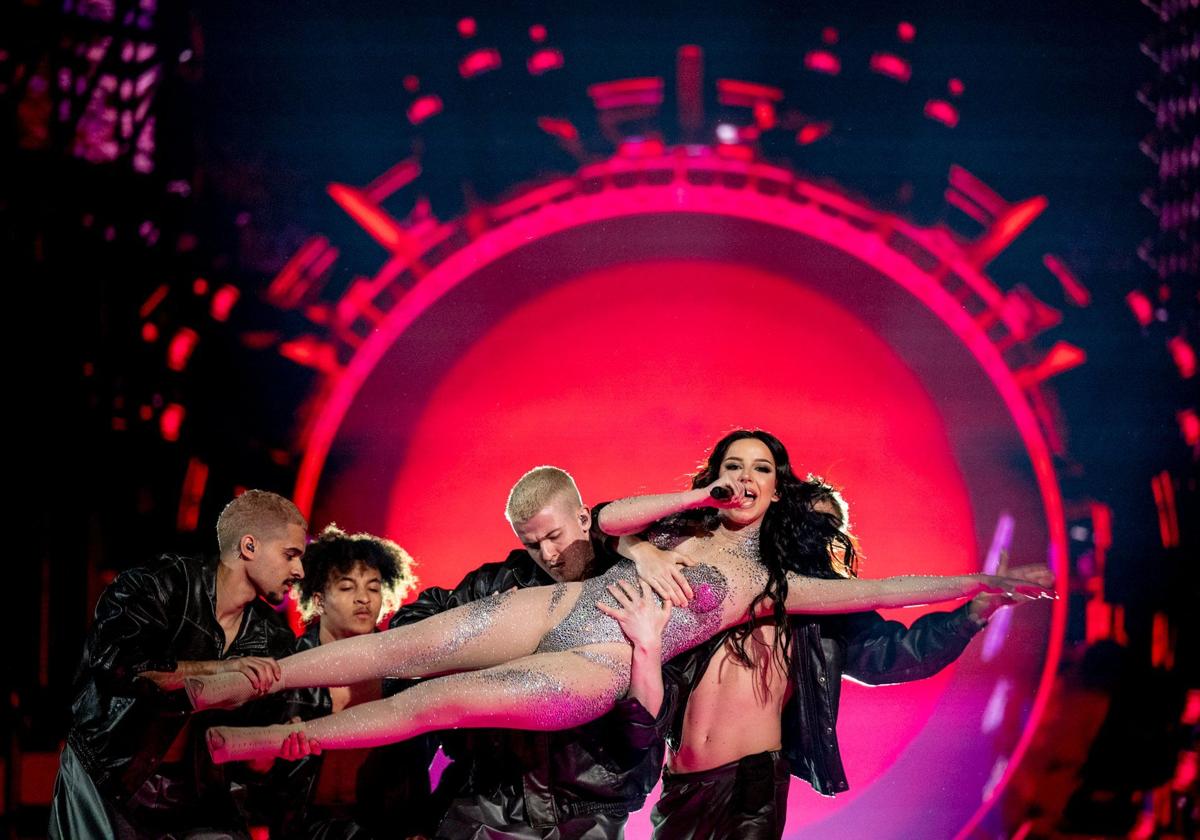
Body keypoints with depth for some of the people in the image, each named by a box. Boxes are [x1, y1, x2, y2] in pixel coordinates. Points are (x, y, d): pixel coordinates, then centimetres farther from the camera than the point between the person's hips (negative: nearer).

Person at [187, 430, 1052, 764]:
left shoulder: (769, 582, 9)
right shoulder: (681, 528, 20)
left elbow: (878, 589, 6)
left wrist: (984, 582, 6)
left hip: (597, 668, -4)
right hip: (555, 608, 4)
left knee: (436, 700, -19)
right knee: (406, 646, -13)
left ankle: (254, 743, -19)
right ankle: (245, 682, -10)